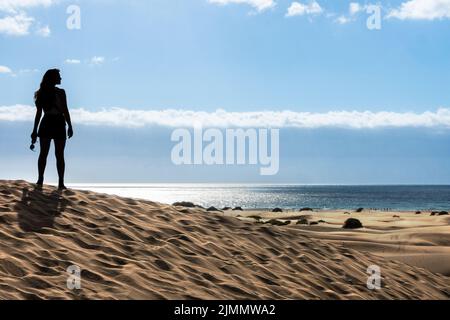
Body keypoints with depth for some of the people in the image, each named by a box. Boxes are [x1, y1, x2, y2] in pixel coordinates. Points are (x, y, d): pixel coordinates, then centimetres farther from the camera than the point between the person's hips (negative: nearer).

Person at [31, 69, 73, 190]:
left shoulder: (41, 93, 4)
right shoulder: (60, 92, -8)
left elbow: (38, 113, 5)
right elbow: (65, 111, -10)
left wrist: (35, 130, 8)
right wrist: (70, 127, -3)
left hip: (46, 124, 3)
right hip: (58, 125, -3)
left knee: (43, 153, 9)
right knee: (59, 155, 0)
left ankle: (40, 180, 9)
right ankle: (61, 183, 0)